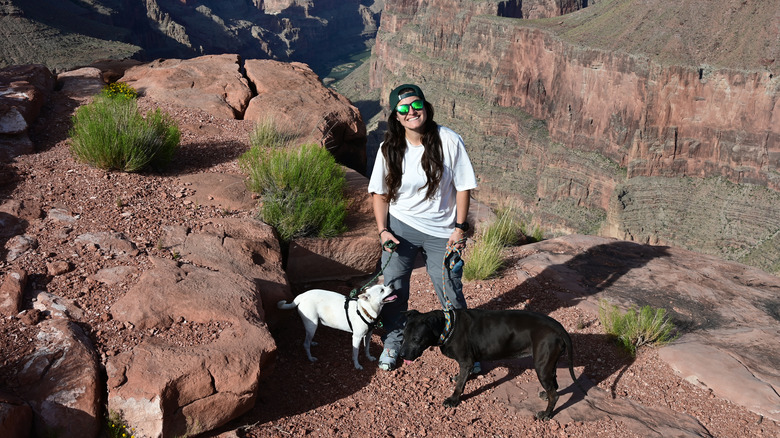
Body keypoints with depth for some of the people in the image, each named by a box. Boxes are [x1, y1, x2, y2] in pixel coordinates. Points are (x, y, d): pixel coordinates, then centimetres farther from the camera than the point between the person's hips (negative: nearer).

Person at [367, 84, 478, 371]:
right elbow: (379, 193, 2)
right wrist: (382, 230, -8)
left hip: (441, 232, -1)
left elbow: (463, 187, -7)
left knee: (451, 294, 6)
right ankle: (393, 342, 32)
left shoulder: (449, 141, -13)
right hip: (400, 227, 2)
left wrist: (460, 228, -9)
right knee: (393, 289, 7)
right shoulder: (390, 148, -7)